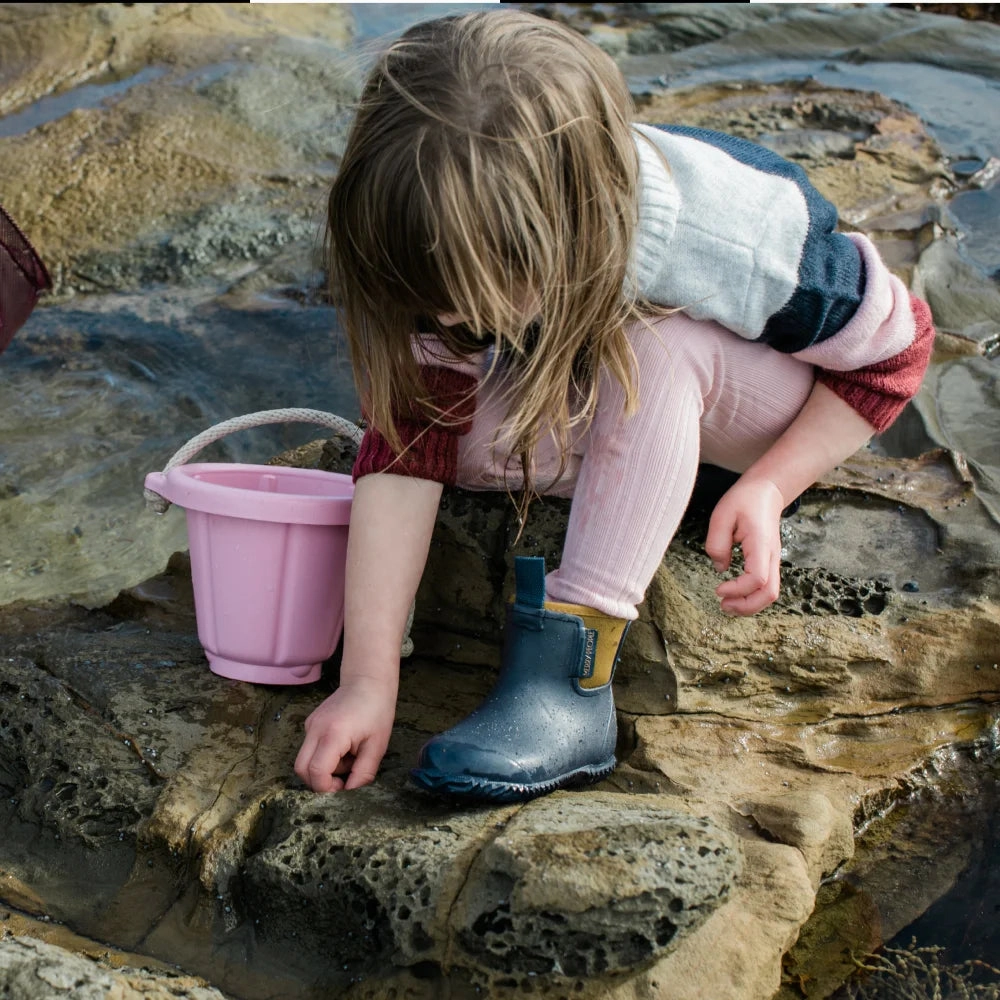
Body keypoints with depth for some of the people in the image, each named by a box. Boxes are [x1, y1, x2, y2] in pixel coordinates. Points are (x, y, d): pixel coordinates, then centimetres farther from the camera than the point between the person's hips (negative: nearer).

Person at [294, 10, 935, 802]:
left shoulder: (740, 246, -39)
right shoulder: (460, 247, -30)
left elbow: (893, 350, -20)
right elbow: (408, 447, -32)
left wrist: (769, 488, -32)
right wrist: (368, 679, -38)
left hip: (777, 409, -3)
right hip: (610, 409, 4)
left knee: (657, 342, -39)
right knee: (445, 421, -27)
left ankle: (569, 671, -36)